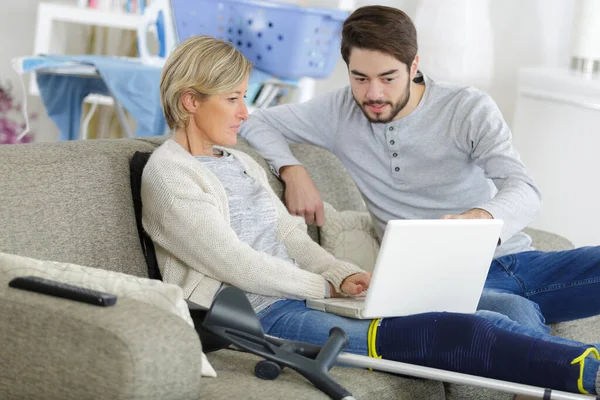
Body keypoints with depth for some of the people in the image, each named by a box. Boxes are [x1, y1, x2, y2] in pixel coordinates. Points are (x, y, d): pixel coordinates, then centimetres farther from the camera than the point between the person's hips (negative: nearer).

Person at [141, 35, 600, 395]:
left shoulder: (240, 163, 23)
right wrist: (328, 286, -6)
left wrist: (342, 275, -1)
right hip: (259, 314, -9)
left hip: (301, 296, 9)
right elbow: (234, 263, -12)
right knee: (443, 335, -27)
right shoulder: (166, 172, -4)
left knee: (476, 322, -13)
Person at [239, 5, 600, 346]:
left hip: (514, 258, 2)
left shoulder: (469, 109, -1)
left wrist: (478, 218, -38)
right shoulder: (341, 112, 6)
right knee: (515, 314, -39)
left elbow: (525, 192, -13)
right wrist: (292, 172, -6)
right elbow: (256, 123, 16)